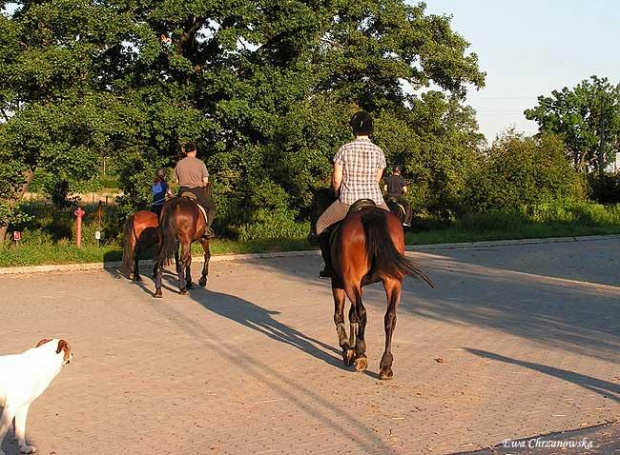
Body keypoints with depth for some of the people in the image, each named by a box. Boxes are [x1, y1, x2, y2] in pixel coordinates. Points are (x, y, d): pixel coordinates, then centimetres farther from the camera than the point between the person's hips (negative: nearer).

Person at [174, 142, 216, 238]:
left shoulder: (179, 164, 2)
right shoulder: (200, 163, -6)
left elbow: (177, 181, 8)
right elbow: (205, 181, -5)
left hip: (183, 192, 3)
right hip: (197, 191, -3)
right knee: (211, 207, 16)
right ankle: (207, 228, 0)